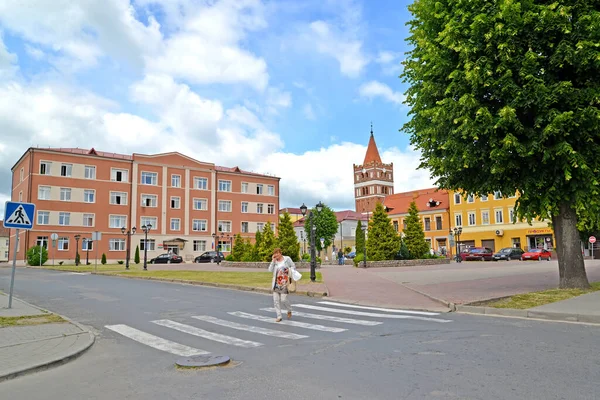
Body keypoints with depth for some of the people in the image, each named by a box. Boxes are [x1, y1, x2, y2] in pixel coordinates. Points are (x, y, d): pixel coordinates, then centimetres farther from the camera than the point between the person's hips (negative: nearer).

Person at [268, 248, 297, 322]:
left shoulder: (287, 259, 1)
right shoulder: (274, 261, 8)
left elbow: (293, 266, 8)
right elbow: (270, 270, -3)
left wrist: (289, 270, -11)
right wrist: (273, 261, -7)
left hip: (284, 282, -4)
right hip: (276, 282, 4)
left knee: (283, 299, -7)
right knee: (276, 299, -1)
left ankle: (289, 311, 23)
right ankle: (279, 316, 7)